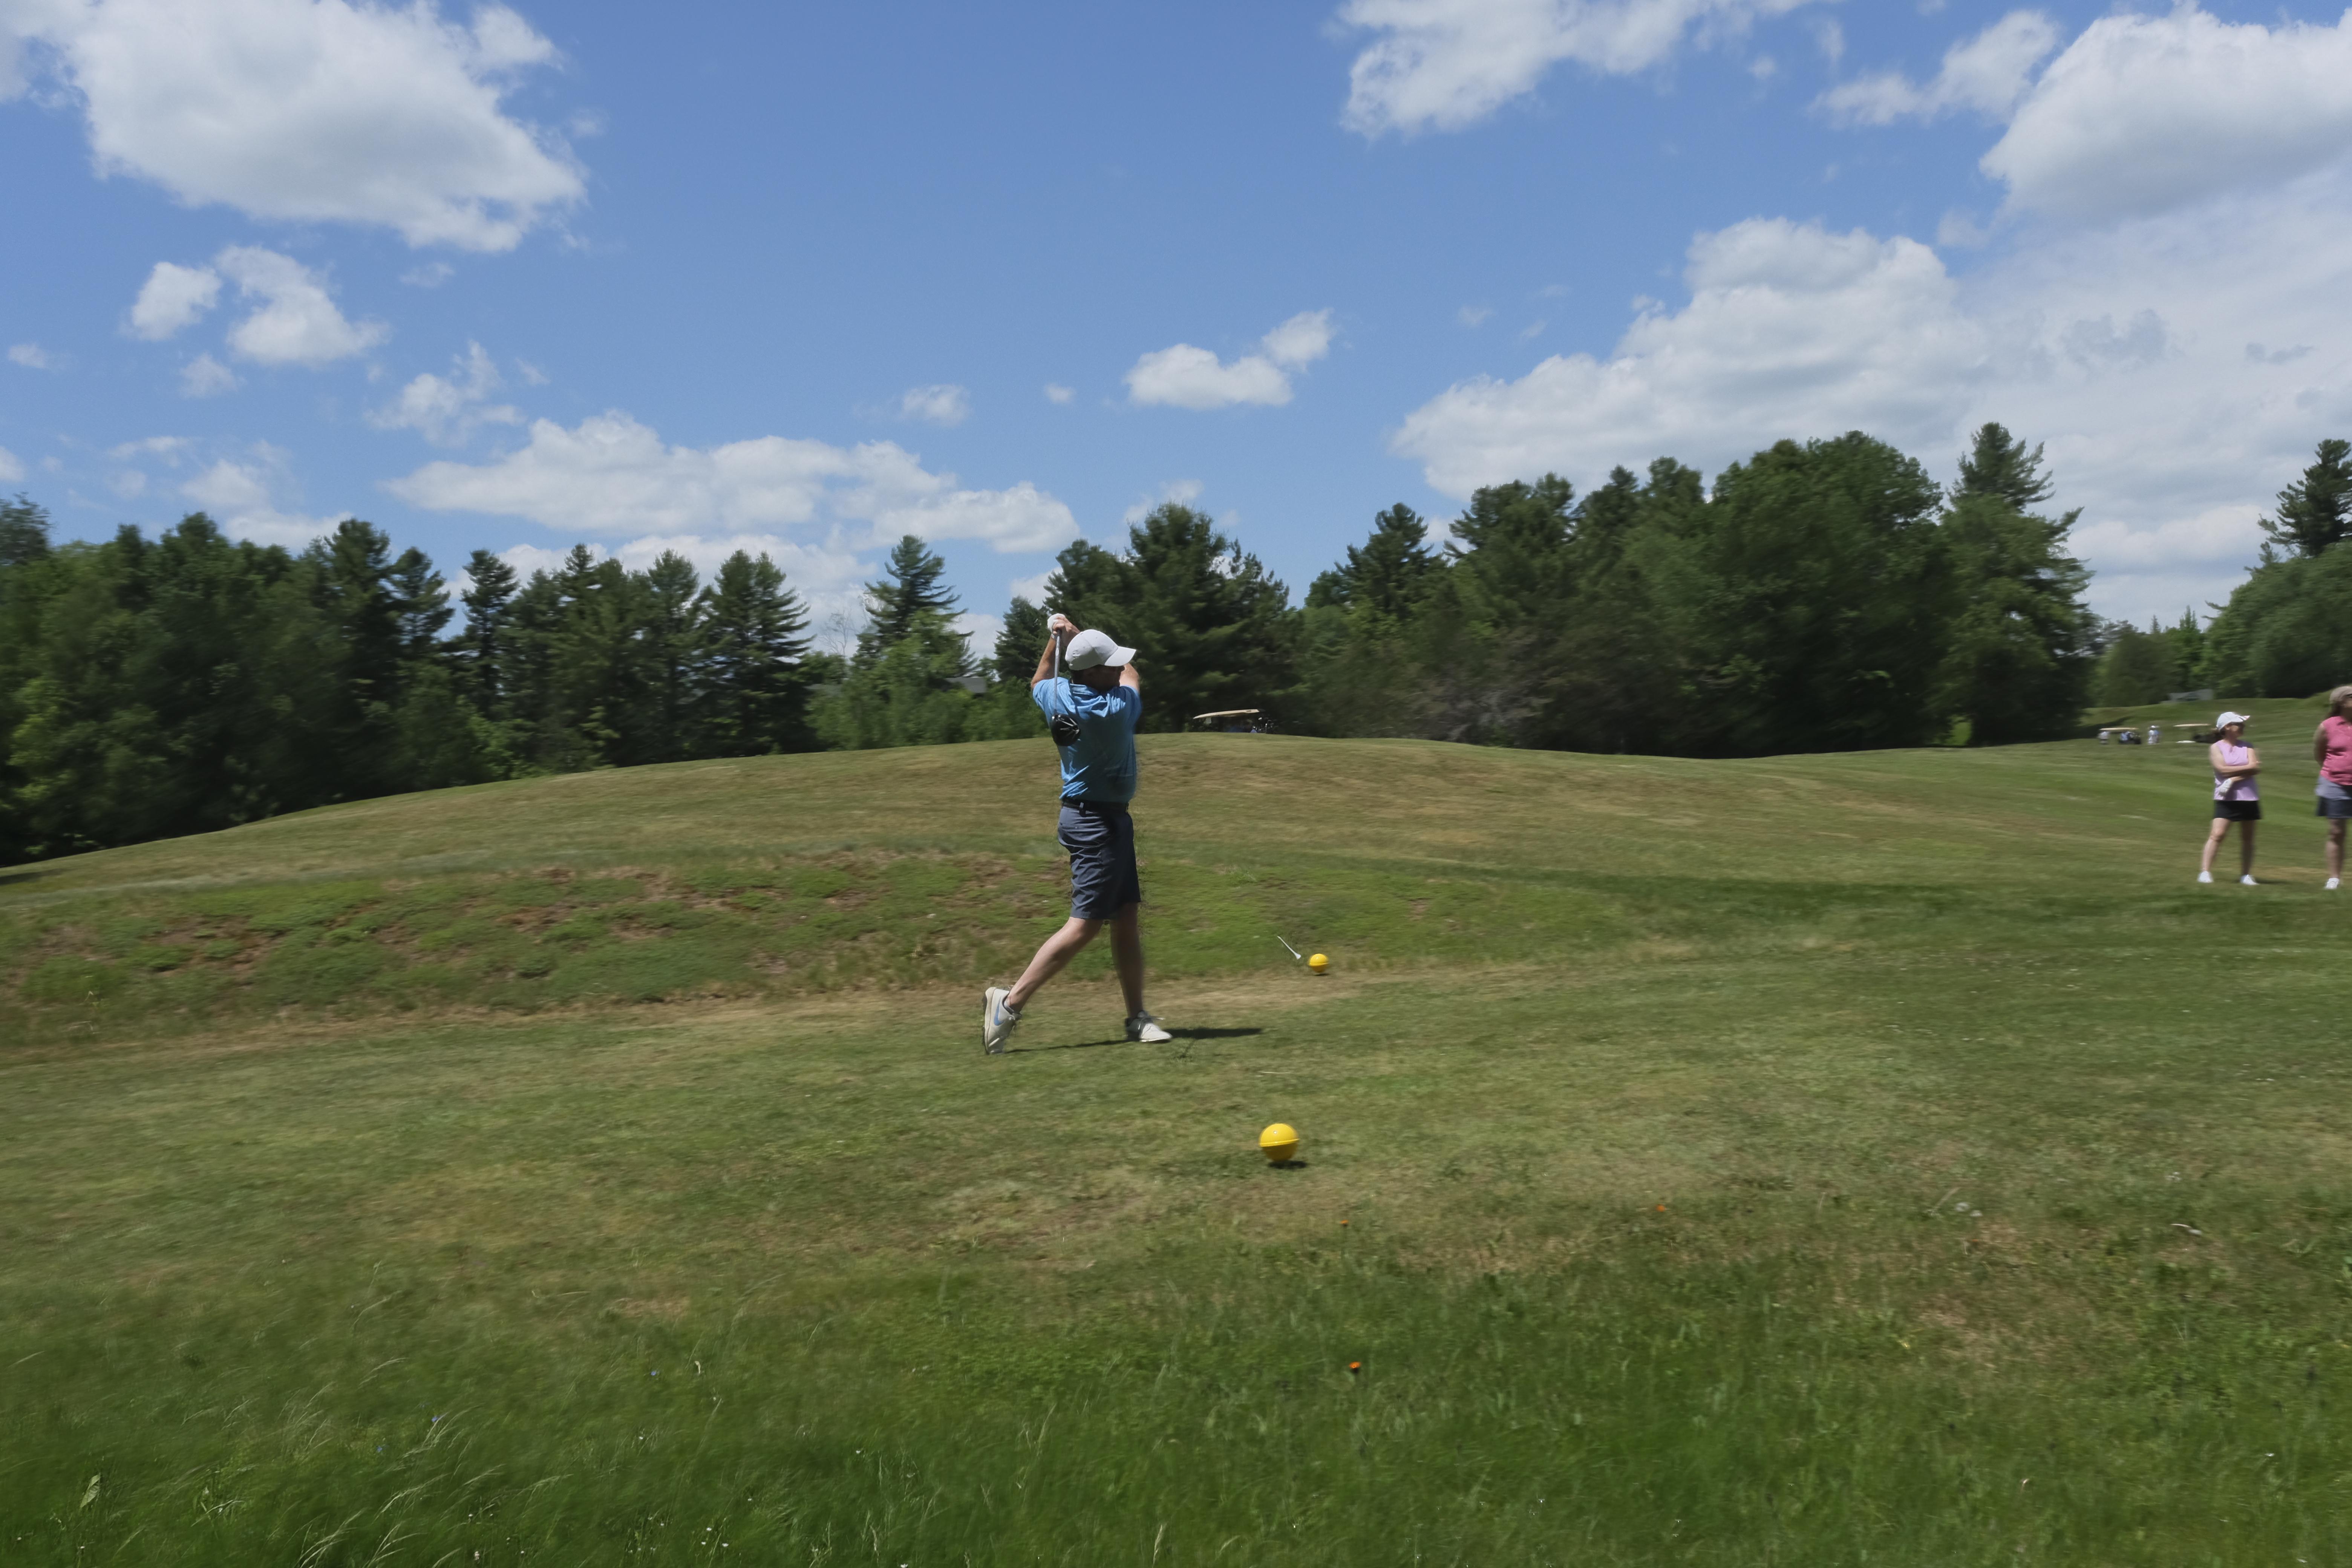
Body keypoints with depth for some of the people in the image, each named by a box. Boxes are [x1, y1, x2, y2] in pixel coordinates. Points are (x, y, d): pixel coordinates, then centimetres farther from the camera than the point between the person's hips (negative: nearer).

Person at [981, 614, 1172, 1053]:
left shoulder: (1056, 696, -1)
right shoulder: (1117, 709, -20)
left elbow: (1038, 682, 26)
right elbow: (1133, 678, 4)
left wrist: (1055, 639, 22)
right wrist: (1075, 635, 7)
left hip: (1086, 815, 9)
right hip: (1100, 822, -9)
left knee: (1128, 918, 9)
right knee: (1086, 924, -9)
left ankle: (1137, 1017, 12)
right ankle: (1011, 1001, -9)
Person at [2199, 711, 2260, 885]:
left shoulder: (2246, 746, 9)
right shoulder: (2216, 747, 1)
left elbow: (2255, 768, -5)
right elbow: (2223, 769, -12)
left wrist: (2234, 779, -17)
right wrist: (2247, 768, -8)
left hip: (2248, 797, 4)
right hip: (2226, 799, -3)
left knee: (2247, 838, 7)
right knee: (2218, 834, -13)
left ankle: (2246, 875, 16)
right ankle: (2205, 872, -12)